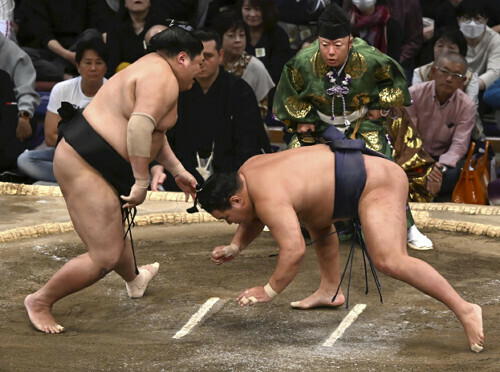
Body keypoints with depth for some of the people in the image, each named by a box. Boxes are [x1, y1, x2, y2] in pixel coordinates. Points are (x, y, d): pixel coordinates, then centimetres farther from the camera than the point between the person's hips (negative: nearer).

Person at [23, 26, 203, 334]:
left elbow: (153, 132, 28)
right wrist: (142, 182, -26)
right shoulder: (163, 79, -16)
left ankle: (135, 280, 60)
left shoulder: (153, 68, 18)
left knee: (114, 231, 35)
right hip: (86, 167, -11)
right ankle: (40, 301, 5)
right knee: (105, 258, -9)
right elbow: (139, 127, -31)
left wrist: (179, 172, 29)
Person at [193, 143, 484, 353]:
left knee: (389, 260, -27)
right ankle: (331, 291, 36)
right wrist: (234, 248, 22)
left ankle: (465, 310, -34)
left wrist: (269, 291, -17)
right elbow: (256, 219, 31)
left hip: (377, 183, -11)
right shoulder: (248, 171, 11)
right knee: (315, 217, 32)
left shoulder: (269, 198, -21)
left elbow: (294, 250, -28)